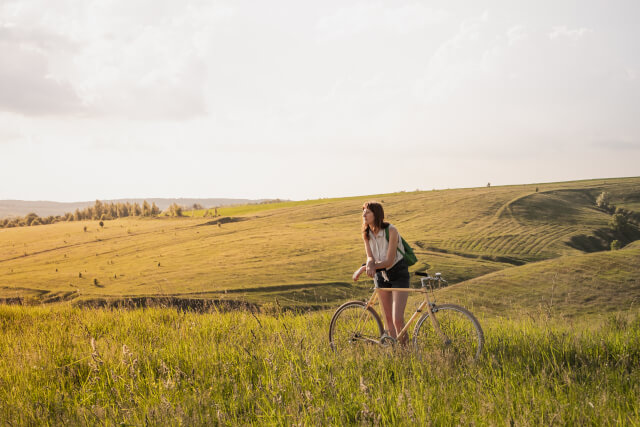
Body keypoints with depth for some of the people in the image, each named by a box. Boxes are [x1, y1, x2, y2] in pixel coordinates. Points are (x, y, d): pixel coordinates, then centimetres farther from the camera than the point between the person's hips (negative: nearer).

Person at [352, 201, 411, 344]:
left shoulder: (391, 231, -22)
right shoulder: (366, 234, -4)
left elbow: (389, 261, -24)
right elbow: (370, 257, -5)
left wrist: (363, 268, -32)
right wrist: (369, 264, -30)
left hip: (398, 274, -5)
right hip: (381, 275, 6)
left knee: (398, 319, -15)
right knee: (388, 319, 7)